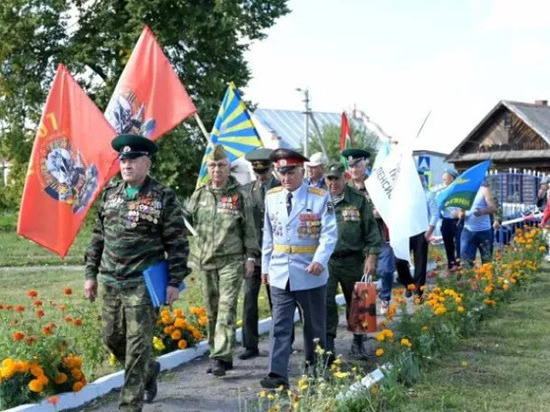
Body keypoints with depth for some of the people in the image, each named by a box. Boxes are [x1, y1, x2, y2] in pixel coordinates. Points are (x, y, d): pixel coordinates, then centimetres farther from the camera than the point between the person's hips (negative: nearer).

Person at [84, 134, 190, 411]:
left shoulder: (163, 198, -6)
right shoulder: (110, 193, 9)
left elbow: (177, 243, -6)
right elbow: (98, 237, 15)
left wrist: (174, 281, -10)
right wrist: (91, 274, 12)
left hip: (143, 283, -6)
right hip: (111, 283, 6)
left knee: (138, 344, -4)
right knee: (111, 337, 13)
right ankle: (149, 370, 39)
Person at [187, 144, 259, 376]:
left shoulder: (239, 195, 2)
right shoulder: (200, 195, 10)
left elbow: (249, 229, 4)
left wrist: (250, 256, 0)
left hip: (231, 261, -4)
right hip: (205, 261, 4)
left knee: (226, 308, -12)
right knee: (212, 311, 9)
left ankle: (220, 358, -15)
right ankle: (222, 357, 20)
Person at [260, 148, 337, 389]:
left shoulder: (320, 198, -7)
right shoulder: (271, 197, 6)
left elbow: (329, 233, -11)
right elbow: (268, 234, 12)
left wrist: (320, 260, -25)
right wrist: (265, 265, 11)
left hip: (310, 274, -2)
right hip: (279, 274, 3)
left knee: (314, 325, 12)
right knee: (280, 326, -2)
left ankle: (314, 370, 29)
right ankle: (278, 375, -3)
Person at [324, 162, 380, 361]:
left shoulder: (359, 200, 1)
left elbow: (371, 231, 2)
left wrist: (371, 257, -5)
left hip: (353, 261, 0)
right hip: (326, 260, 0)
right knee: (326, 302, -8)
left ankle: (357, 344, 23)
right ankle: (328, 346, 0)